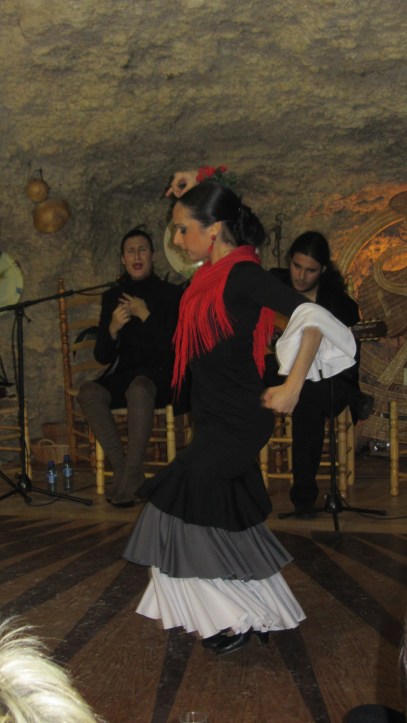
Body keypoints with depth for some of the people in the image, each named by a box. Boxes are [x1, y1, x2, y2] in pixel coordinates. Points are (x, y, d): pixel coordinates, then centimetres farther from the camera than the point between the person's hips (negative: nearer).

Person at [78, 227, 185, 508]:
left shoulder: (172, 293, 2)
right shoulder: (112, 296, 12)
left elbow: (174, 347, -8)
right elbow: (103, 356, 7)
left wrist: (145, 315, -14)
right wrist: (112, 329, -13)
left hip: (160, 375, -4)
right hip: (123, 375, 4)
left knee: (139, 388, -39)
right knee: (88, 392, -29)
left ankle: (131, 477, -32)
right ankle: (123, 470, -24)